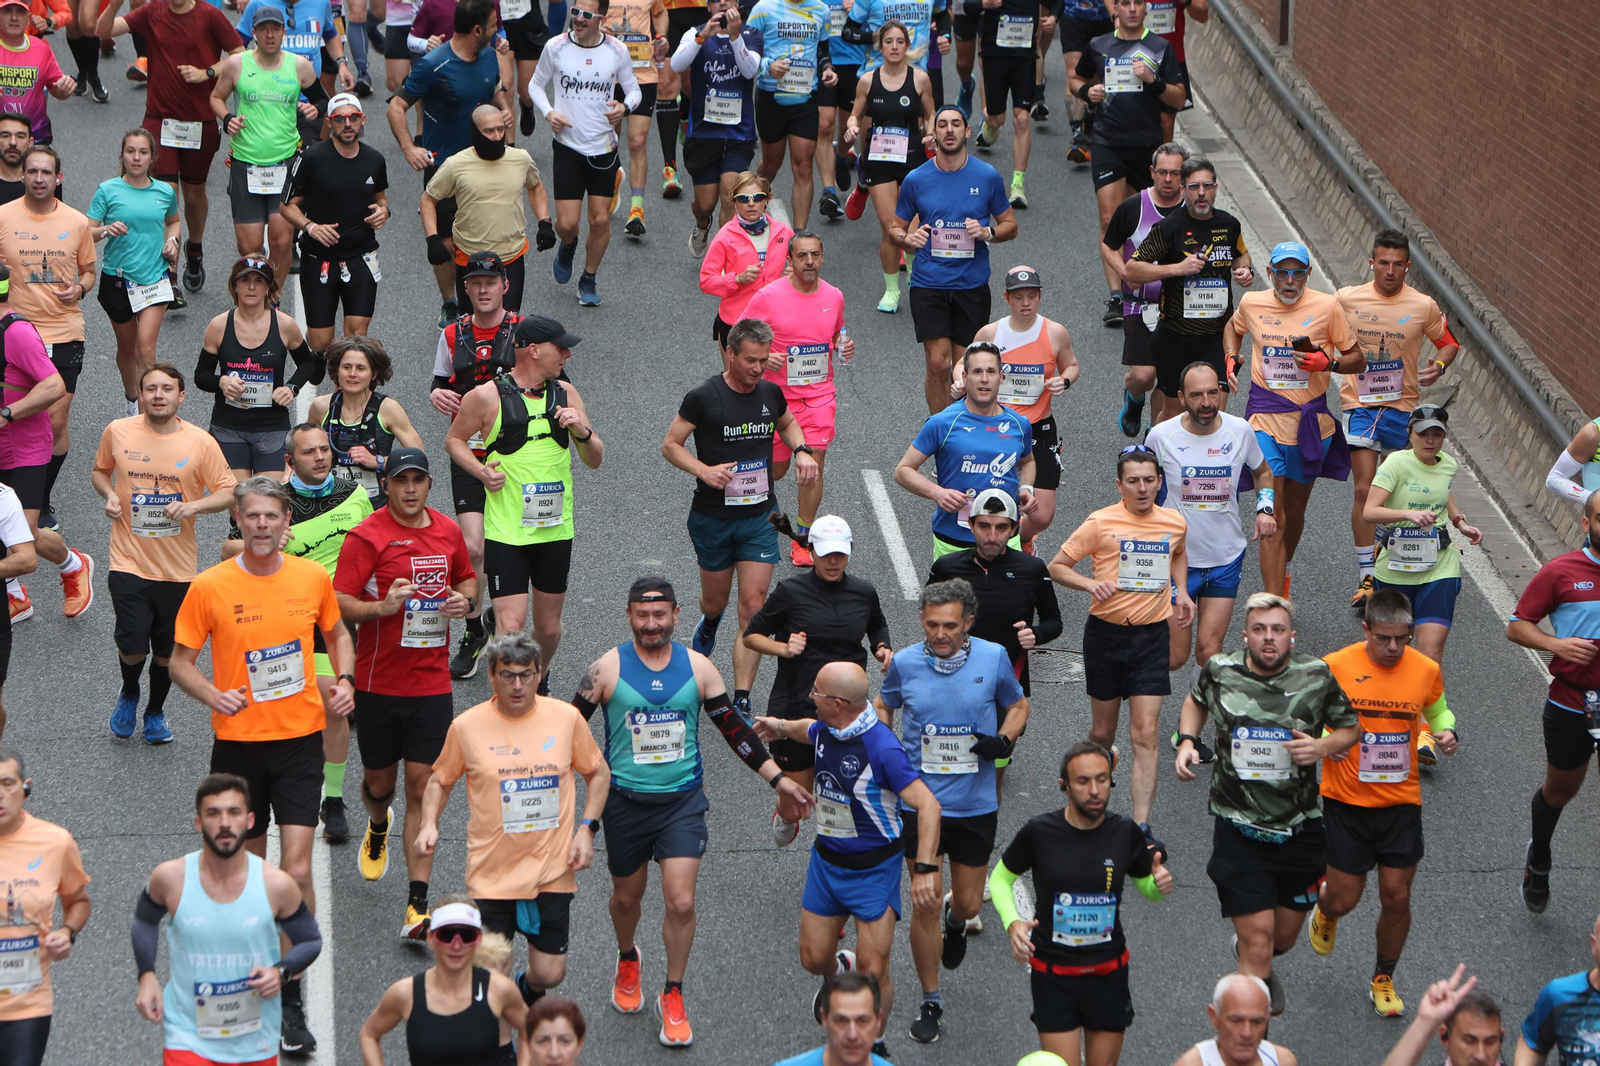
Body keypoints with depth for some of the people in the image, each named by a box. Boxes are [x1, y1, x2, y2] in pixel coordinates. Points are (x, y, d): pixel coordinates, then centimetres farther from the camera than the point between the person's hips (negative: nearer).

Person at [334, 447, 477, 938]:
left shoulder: (448, 531, 6)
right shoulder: (367, 535, -9)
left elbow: (468, 578, 23)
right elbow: (338, 603, -12)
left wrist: (465, 599, 1)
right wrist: (381, 607, -30)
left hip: (432, 684, 2)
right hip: (378, 682, -2)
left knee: (422, 786, -5)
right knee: (379, 780, 13)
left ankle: (418, 906, -7)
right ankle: (377, 829, 52)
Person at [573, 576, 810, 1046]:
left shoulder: (698, 667, -2)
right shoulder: (607, 668, -8)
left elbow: (733, 727, 6)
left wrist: (778, 779, 6)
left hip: (683, 799, 0)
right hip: (625, 800, 0)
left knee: (681, 902, -10)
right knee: (627, 895, 17)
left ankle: (673, 997, 9)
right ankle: (627, 960, 49)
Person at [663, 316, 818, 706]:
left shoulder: (771, 394, 1)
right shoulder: (703, 397, -11)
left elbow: (788, 424, 24)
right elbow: (670, 445, -4)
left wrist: (801, 451, 3)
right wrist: (704, 471, -21)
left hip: (760, 517, 2)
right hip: (712, 517, -2)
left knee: (753, 606, -8)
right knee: (716, 599, 14)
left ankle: (742, 700, -6)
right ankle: (708, 627, 54)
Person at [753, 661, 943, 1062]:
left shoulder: (881, 746, -27)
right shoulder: (825, 731, -3)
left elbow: (928, 805, -32)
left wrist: (925, 870, -37)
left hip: (874, 868, -6)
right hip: (826, 861, 6)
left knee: (872, 972, -5)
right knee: (814, 959, 11)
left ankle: (875, 1047, 20)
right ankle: (839, 971, 48)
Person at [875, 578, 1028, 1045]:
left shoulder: (993, 658, -6)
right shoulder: (903, 662, -5)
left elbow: (1017, 706, 11)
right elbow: (881, 707, 14)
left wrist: (1004, 740, -9)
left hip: (975, 804, 1)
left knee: (969, 902, 10)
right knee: (924, 904, -1)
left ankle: (955, 921, 50)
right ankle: (930, 1002, 16)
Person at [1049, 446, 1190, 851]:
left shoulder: (1175, 523, 3)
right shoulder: (1101, 523, -8)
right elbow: (1057, 566, -3)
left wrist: (1181, 592, 11)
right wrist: (1091, 584, -20)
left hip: (1152, 635, 1)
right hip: (1106, 632, -1)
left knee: (1145, 733, -8)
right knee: (1103, 730, 10)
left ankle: (1141, 828, -10)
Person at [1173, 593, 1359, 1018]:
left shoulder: (1316, 676, -6)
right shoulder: (1220, 671, -5)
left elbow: (1351, 727, 8)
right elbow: (1196, 701, 19)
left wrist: (1324, 746, -14)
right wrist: (1186, 740, 1)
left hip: (1300, 829, 2)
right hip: (1239, 828, -2)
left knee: (1284, 937, 16)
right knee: (1258, 937, -10)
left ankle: (1250, 958, 53)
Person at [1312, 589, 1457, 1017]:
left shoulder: (1426, 669, -3)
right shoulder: (1335, 667, -11)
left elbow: (1438, 711, 16)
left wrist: (1446, 731, -6)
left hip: (1402, 802, 2)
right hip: (1346, 801, -2)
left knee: (1397, 897, 1)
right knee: (1344, 898, 1)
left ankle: (1383, 980, 25)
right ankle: (1325, 911, 41)